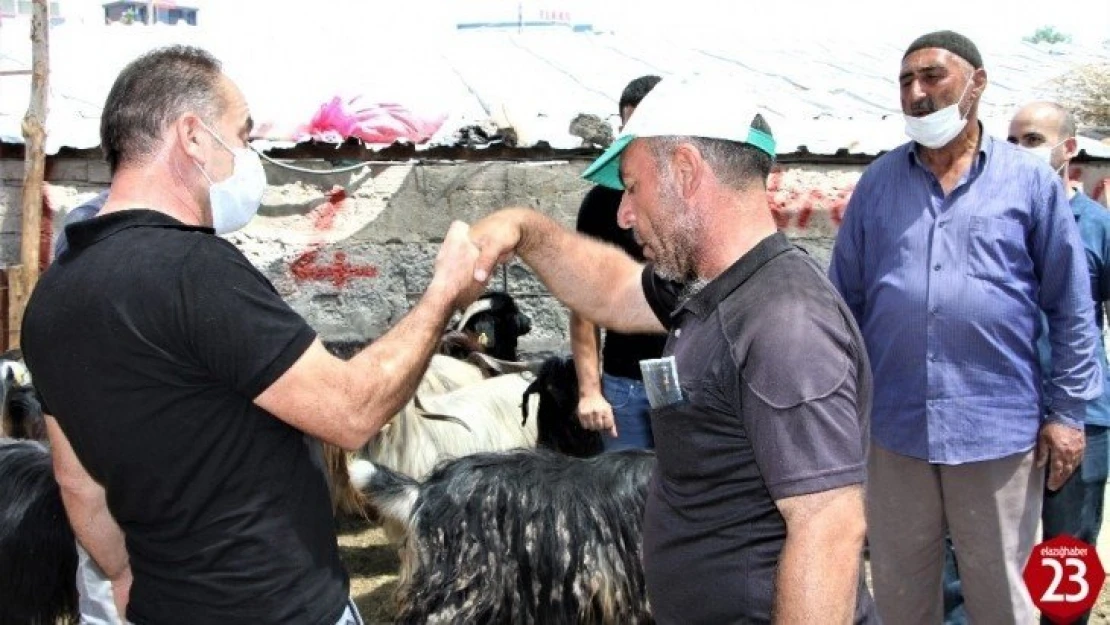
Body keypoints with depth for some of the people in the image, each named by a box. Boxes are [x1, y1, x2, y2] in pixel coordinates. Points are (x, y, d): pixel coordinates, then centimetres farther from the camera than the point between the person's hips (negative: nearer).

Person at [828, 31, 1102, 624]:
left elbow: (1070, 307, 1)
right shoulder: (877, 182, 6)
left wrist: (1067, 411, -2)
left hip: (998, 426, -2)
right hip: (894, 424, 2)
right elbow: (845, 298, 10)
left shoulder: (1030, 180, -1)